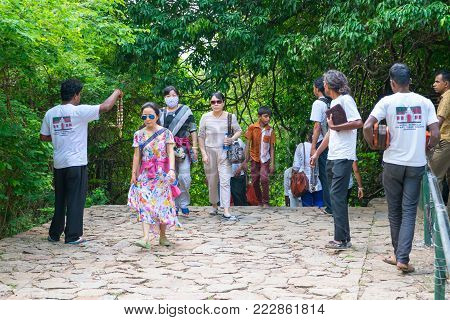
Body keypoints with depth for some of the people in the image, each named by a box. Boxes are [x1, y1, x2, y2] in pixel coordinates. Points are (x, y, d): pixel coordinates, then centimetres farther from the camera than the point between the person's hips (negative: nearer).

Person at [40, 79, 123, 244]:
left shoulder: (50, 113, 5)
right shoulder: (79, 111, -12)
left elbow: (44, 136, 13)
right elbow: (105, 107, -11)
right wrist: (116, 93, 6)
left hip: (58, 164, 6)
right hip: (76, 163, -6)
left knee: (59, 199, 16)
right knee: (76, 200, 1)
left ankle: (54, 234, 22)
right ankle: (73, 236, 3)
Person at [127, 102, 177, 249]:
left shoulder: (165, 133, 0)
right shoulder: (139, 135, 7)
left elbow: (171, 153, -6)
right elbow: (137, 155, 9)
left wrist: (172, 170, -18)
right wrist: (134, 173, 4)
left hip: (162, 174, -1)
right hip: (145, 174, 2)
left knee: (162, 203, 2)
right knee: (144, 203, -11)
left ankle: (162, 236, 16)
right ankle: (146, 237, -20)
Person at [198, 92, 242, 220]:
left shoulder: (230, 117, 4)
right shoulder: (206, 117, 6)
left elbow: (239, 130, 14)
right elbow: (201, 136, 7)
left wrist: (232, 138, -7)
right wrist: (203, 153, 0)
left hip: (224, 152, -1)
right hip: (210, 151, 2)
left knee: (225, 181, -10)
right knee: (212, 181, 9)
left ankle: (226, 211, -14)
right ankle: (214, 206, 28)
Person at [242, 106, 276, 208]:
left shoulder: (270, 130, -2)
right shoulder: (252, 128, -5)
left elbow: (272, 148, 0)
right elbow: (248, 145, -2)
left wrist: (272, 163, -6)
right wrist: (246, 161, -6)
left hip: (265, 159, -1)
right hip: (254, 158, 1)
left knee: (264, 179, -19)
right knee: (255, 181, 4)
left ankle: (265, 202, -8)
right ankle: (259, 202, 19)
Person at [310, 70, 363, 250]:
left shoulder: (345, 100, -8)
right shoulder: (333, 103, 20)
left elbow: (358, 123, -21)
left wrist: (334, 126, -14)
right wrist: (317, 153, 24)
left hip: (343, 157, -10)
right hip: (332, 157, 10)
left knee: (337, 196, -11)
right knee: (337, 197, 10)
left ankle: (341, 239, -9)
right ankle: (344, 238, 15)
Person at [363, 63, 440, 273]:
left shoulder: (387, 102, -5)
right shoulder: (425, 102, 1)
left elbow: (367, 126, -16)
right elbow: (435, 134, -5)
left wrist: (372, 144, 2)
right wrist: (427, 147, 15)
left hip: (393, 163, -1)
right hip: (416, 164, 1)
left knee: (395, 210, 13)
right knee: (409, 211, 3)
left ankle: (398, 255, 22)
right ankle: (403, 258, -6)